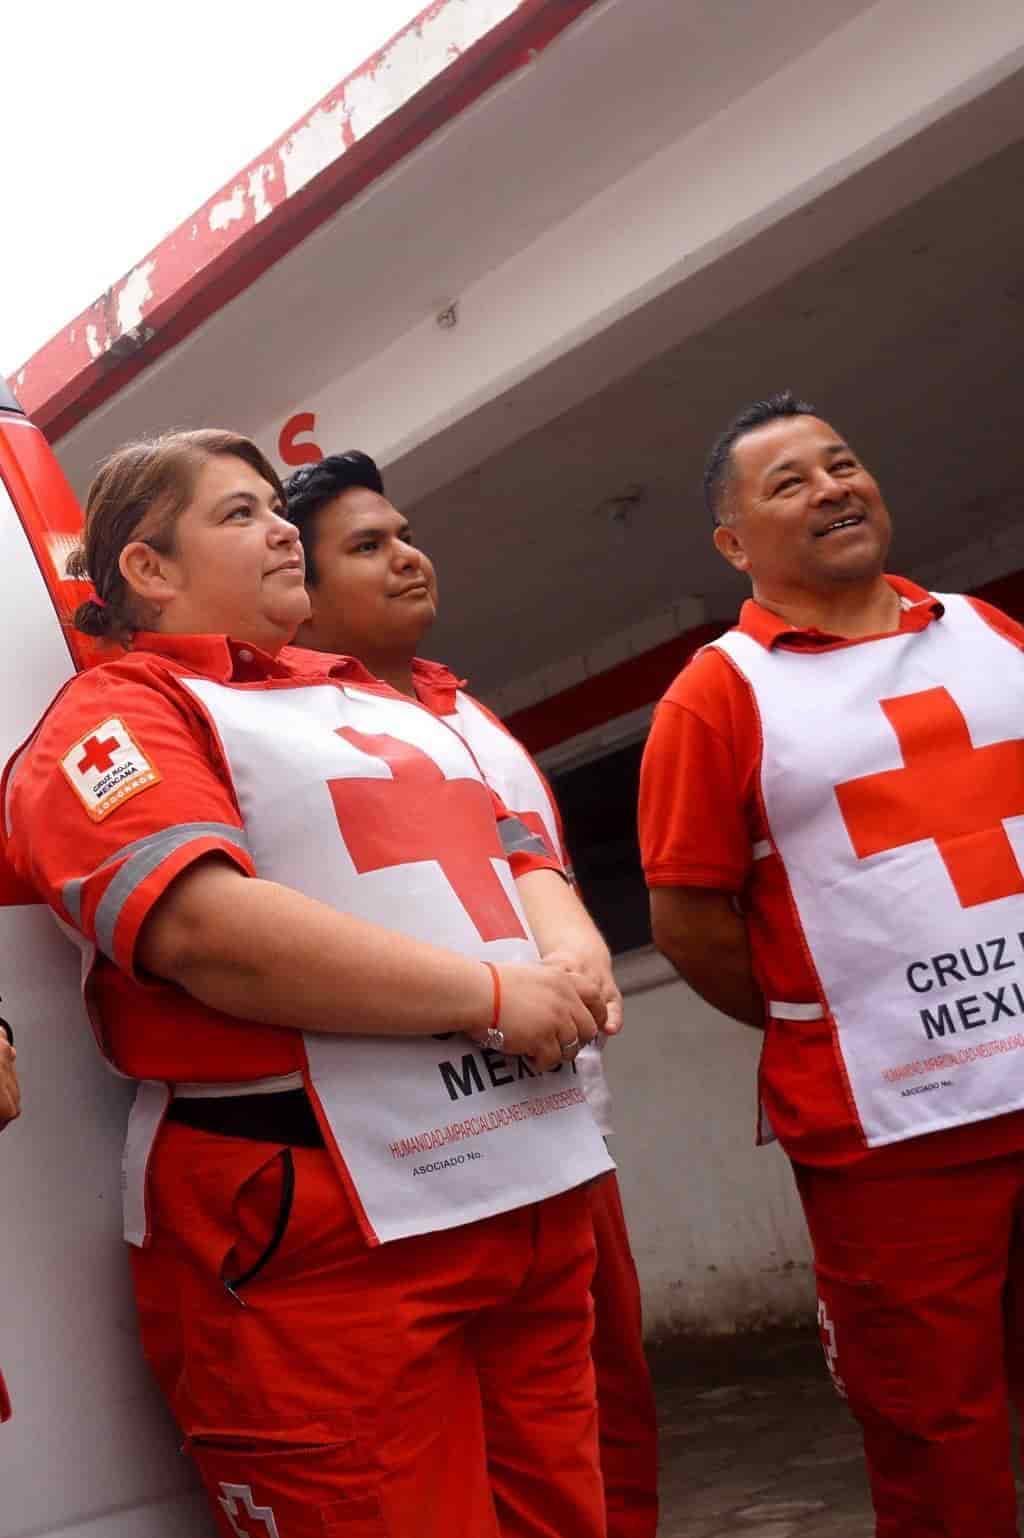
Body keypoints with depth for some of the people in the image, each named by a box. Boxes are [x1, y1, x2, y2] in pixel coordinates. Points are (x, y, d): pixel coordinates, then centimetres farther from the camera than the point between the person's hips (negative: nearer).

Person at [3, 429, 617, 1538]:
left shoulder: (378, 702, 23)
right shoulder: (117, 719, -3)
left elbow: (521, 858, 23)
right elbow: (209, 930, -19)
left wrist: (568, 966, -2)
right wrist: (493, 994, -16)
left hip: (533, 1186, 8)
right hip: (320, 1235, -7)